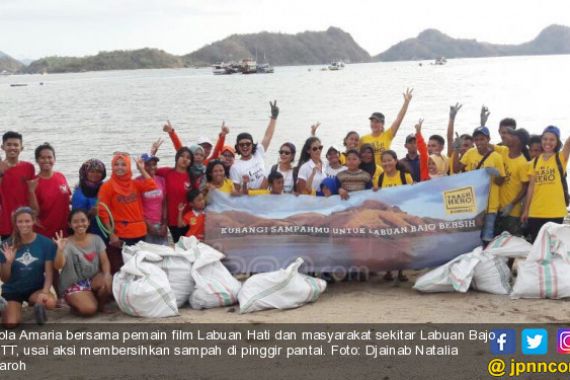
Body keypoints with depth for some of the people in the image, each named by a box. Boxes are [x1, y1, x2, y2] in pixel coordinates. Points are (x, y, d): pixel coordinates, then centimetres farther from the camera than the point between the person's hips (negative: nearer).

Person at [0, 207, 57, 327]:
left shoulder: (46, 243, -9)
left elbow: (49, 273, -9)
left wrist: (45, 291, -27)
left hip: (36, 288, -1)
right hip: (12, 290, 1)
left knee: (51, 302, -34)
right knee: (10, 324, -22)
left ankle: (38, 305, 3)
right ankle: (17, 308, 13)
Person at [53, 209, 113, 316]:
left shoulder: (96, 239, 0)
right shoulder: (67, 244, -11)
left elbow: (105, 261, -5)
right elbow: (58, 265, -25)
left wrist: (107, 275, -27)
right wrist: (60, 249, -44)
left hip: (94, 279, 3)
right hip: (74, 284, -3)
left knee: (108, 282, -31)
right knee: (89, 309, -26)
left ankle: (101, 305, 0)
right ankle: (76, 302, 10)